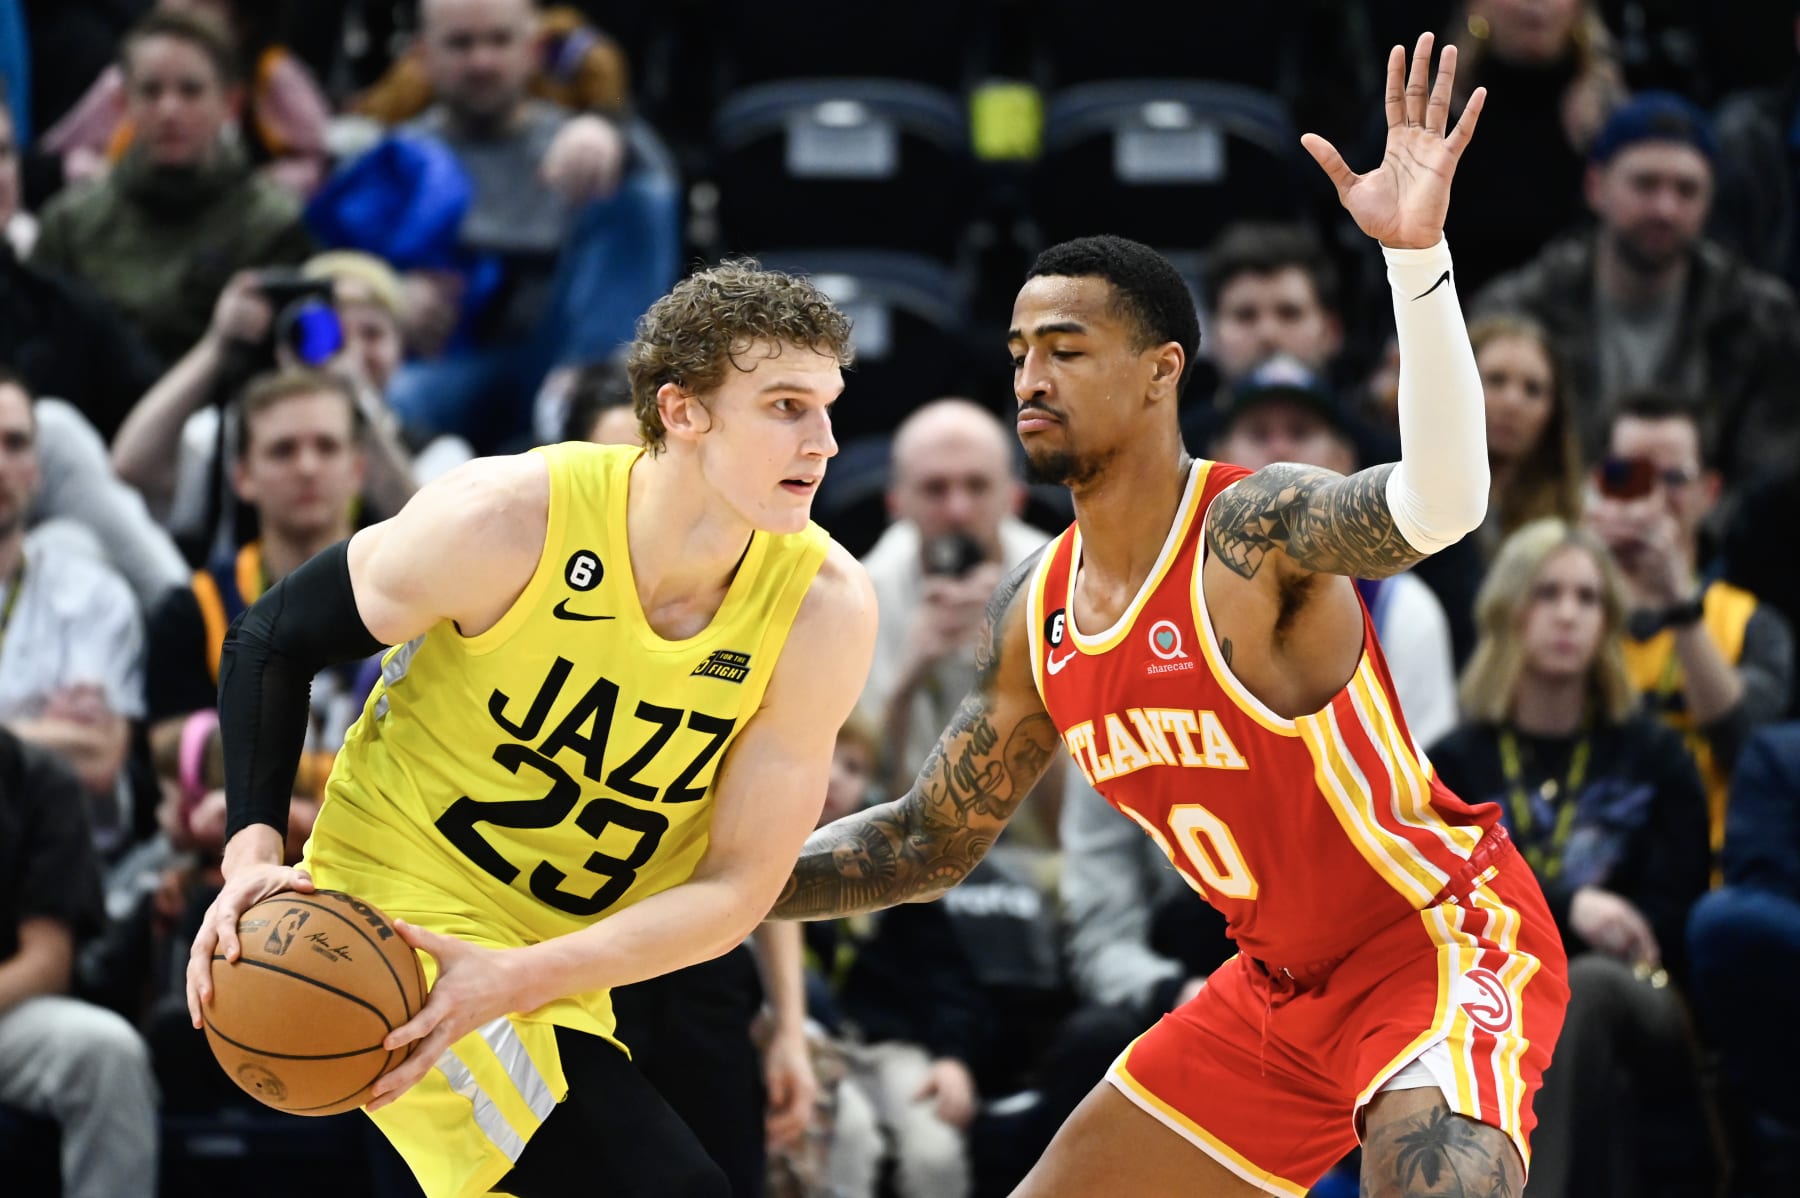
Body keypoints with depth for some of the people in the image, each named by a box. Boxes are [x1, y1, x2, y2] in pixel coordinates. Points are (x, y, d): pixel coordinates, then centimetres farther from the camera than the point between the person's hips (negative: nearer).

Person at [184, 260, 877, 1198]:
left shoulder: (825, 607, -15)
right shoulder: (509, 519, -22)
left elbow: (737, 890, -13)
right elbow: (273, 638, -5)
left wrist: (515, 981, -26)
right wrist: (252, 849, -19)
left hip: (567, 968, 6)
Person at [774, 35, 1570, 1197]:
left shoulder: (1256, 528, -23)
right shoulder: (1036, 615, 1)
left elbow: (1441, 503, -45)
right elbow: (932, 840, 13)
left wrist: (1418, 257, -58)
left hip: (1442, 948, -8)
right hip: (1281, 990, 8)